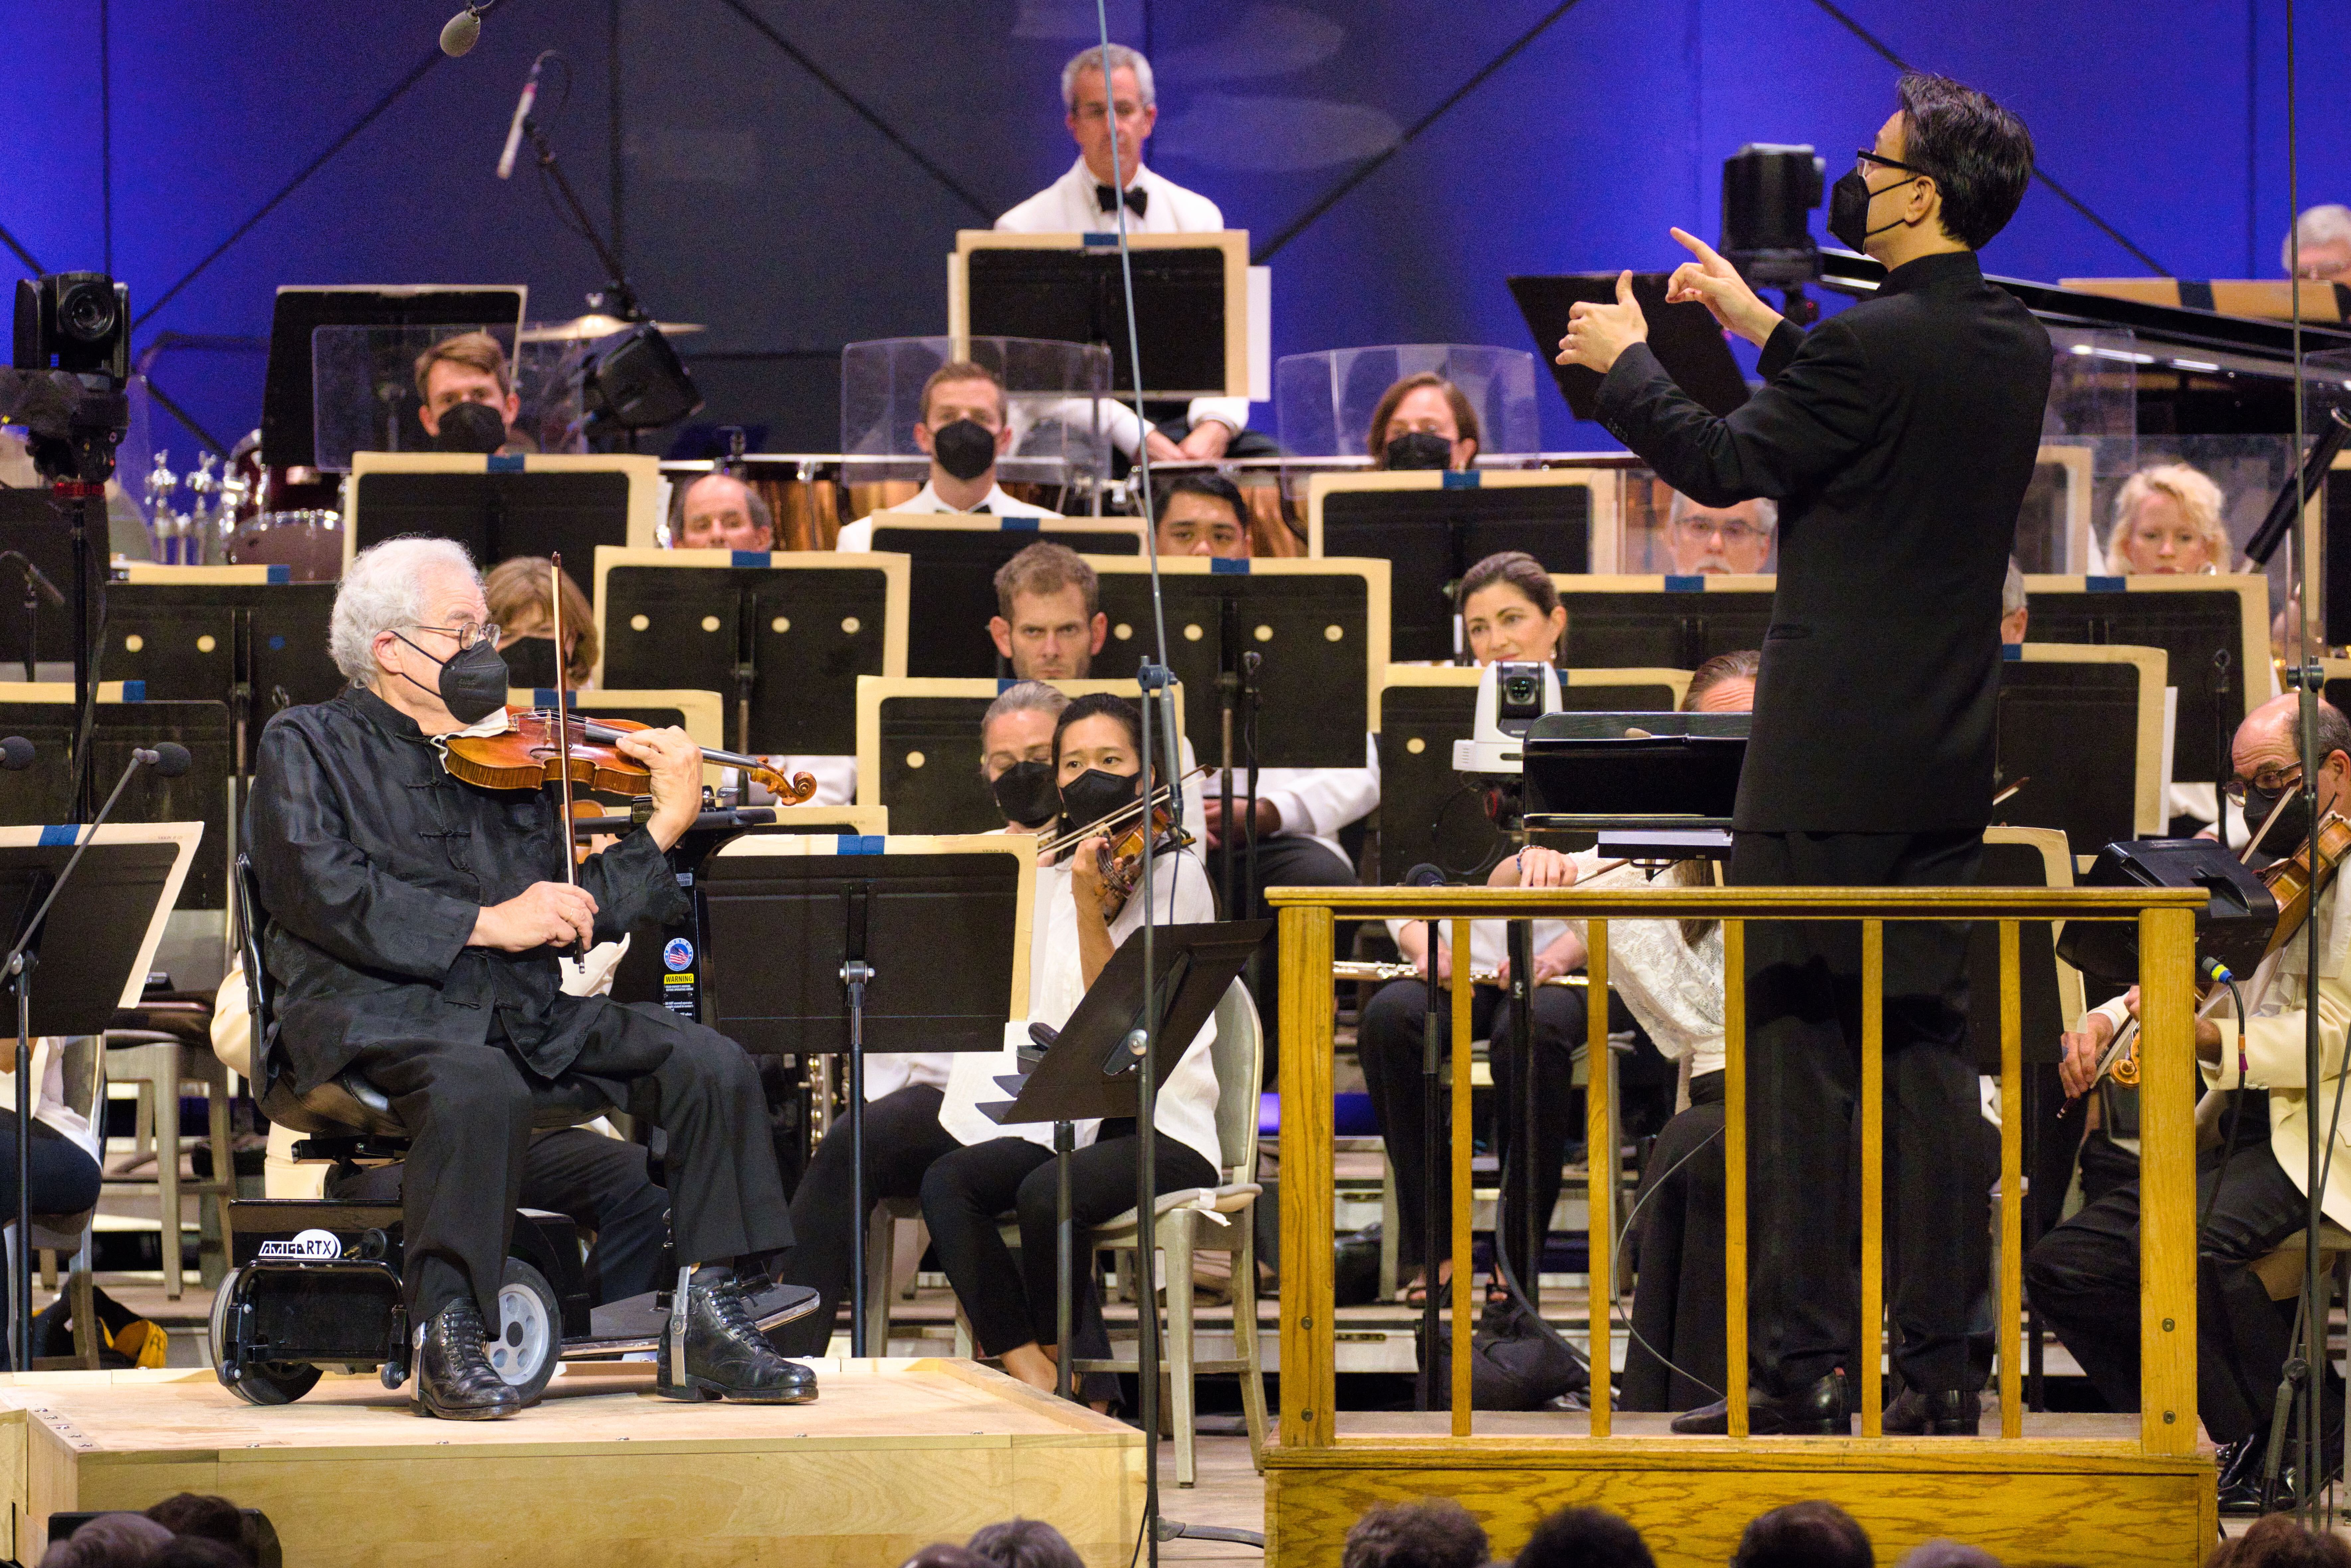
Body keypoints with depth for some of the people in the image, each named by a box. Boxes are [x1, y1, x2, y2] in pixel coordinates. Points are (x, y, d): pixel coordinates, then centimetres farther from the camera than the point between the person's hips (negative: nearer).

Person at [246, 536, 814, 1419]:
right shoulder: (309, 746, 7)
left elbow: (570, 915, 14)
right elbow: (323, 893, -11)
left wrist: (666, 829, 4)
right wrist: (484, 923, -15)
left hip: (526, 1013, 6)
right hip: (383, 1012, -6)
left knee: (713, 1066, -13)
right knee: (479, 1089, -39)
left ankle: (712, 1322, -11)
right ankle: (448, 1340, -29)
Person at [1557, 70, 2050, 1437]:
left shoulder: (1866, 347, -17)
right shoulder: (2019, 352, 7)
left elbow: (1724, 465, -7)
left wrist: (1626, 361, 8)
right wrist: (1762, 327, 31)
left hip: (1831, 758, -7)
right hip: (1953, 755, 7)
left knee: (1799, 1048, -3)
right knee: (1926, 1044, 10)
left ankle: (1800, 1365, -4)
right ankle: (1940, 1364, 10)